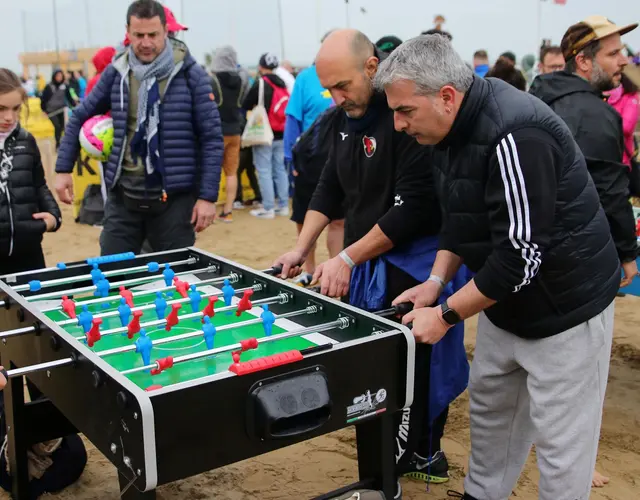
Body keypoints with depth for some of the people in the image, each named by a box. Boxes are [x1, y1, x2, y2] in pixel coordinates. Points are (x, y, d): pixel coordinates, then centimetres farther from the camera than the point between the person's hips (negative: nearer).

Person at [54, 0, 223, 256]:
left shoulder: (189, 72, -5)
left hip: (174, 196, -3)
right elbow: (80, 117, 15)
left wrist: (208, 196, -10)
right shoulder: (117, 71, 4)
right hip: (123, 195, 3)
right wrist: (63, 169, 8)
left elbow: (211, 137, -6)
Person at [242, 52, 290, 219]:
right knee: (280, 170, 12)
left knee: (264, 171, -2)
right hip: (281, 135, 6)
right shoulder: (282, 84, 8)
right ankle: (283, 206, 15)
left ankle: (268, 208, -1)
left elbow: (245, 106, -7)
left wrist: (256, 106, 14)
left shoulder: (260, 83, -11)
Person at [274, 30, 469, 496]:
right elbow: (330, 187, 14)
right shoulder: (345, 118, 6)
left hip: (413, 265, -8)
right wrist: (301, 248, 3)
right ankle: (422, 454, 28)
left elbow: (412, 208, -23)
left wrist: (347, 259, -19)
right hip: (366, 261, 8)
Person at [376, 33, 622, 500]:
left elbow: (521, 256, -29)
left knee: (560, 437, 1)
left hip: (565, 304, -9)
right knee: (489, 404, 20)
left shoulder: (515, 136, -29)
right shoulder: (454, 127, 0)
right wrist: (436, 280, -2)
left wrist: (446, 315, -20)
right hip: (505, 300, 9)